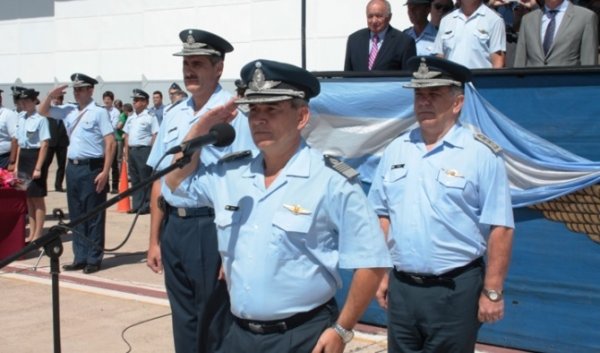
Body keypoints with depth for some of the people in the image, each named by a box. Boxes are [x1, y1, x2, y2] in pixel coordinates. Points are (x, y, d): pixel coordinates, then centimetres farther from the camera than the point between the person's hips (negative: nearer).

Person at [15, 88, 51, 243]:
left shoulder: (40, 119, -13)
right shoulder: (21, 118, 9)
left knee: (37, 198, 0)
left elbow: (44, 145, -15)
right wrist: (17, 165, 13)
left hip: (35, 157, -8)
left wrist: (38, 168, -18)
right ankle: (31, 233, 20)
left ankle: (38, 234, 8)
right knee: (28, 198, 12)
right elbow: (20, 142, 15)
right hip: (23, 158, 8)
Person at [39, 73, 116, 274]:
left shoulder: (99, 112, -7)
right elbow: (43, 112, 23)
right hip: (73, 167, 7)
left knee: (94, 216, 0)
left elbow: (110, 142, -12)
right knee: (76, 215, 11)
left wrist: (105, 171, -18)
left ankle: (94, 259, 8)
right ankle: (80, 258, 20)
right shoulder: (68, 111, 11)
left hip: (92, 168, -7)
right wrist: (51, 95, 6)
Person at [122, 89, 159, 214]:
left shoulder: (150, 117, -5)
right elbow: (127, 136, 18)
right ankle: (137, 205, 16)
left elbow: (155, 136, -9)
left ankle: (146, 206, 1)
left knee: (146, 179, -4)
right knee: (135, 179, 10)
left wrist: (152, 152, -14)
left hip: (144, 150, -7)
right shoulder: (131, 118, 15)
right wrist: (126, 152, 13)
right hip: (132, 150, 7)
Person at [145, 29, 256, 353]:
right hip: (174, 227, 7)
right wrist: (154, 240, 14)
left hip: (212, 227, -7)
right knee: (183, 320, 17)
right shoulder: (173, 115, 10)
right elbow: (160, 179, 14)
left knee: (215, 325, 5)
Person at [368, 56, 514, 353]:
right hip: (400, 287, 5)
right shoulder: (396, 150, 7)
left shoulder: (482, 154, -9)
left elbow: (500, 229, -10)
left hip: (455, 290, -5)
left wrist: (492, 292, -11)